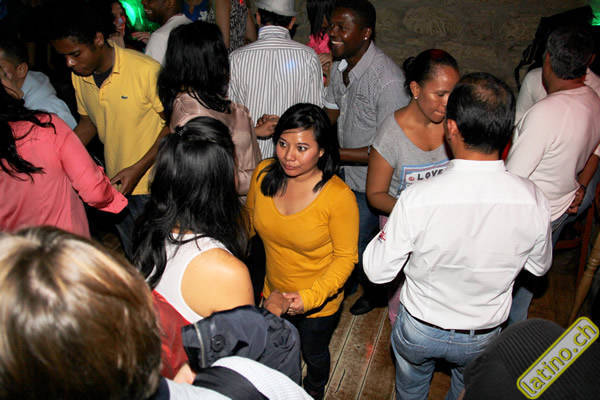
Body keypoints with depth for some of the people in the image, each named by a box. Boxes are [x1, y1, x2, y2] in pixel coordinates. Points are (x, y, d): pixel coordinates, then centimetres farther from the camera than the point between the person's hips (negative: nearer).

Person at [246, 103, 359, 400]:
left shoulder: (339, 196, -30)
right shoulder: (263, 174, -17)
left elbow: (346, 257, -21)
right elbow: (249, 218, 4)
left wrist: (309, 297, -30)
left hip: (319, 304, -3)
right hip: (274, 294, 4)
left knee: (314, 354, 27)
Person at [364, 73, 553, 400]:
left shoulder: (417, 199, -35)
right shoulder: (533, 201, -25)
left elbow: (378, 271, -21)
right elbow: (540, 266, -4)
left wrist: (387, 232, -5)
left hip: (419, 331, -2)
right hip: (483, 337, 2)